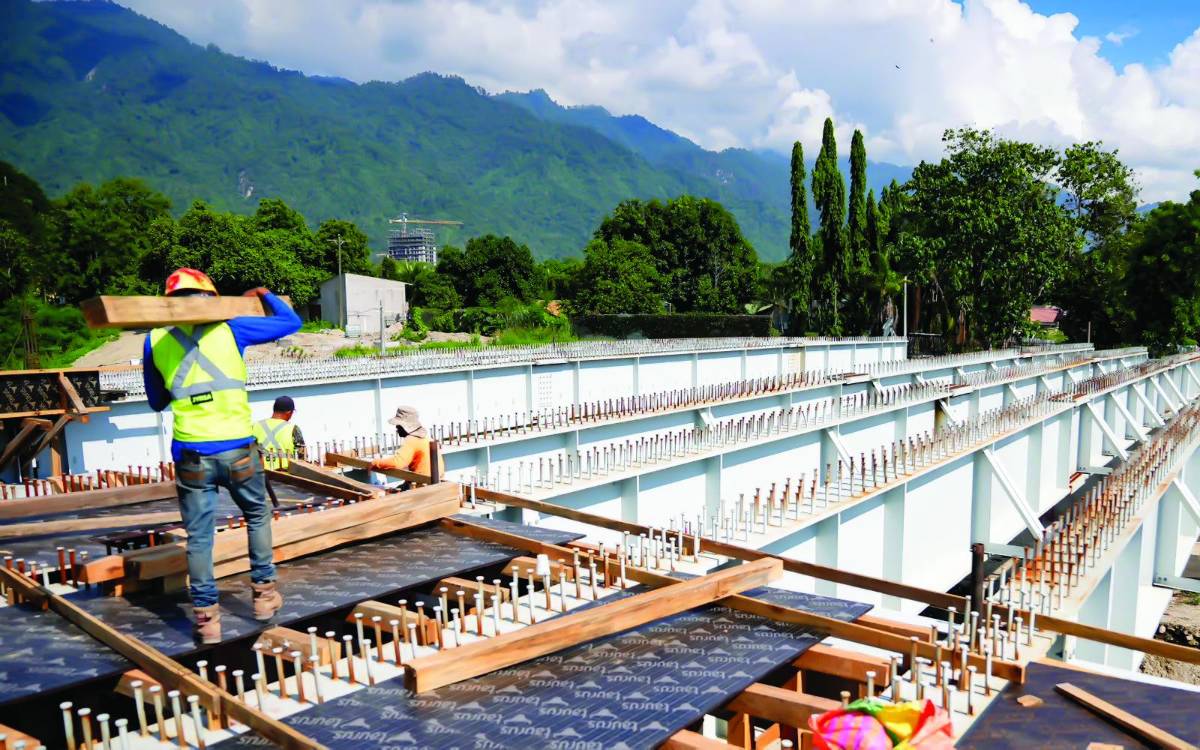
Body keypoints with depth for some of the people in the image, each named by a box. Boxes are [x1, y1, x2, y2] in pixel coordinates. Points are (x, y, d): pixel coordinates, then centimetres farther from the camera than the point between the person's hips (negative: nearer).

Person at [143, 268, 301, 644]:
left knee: (199, 536, 9)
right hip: (238, 449, -1)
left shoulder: (154, 341, 6)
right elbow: (291, 322, 9)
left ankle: (207, 616, 12)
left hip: (191, 455, 1)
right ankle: (264, 593, 27)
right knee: (258, 517, 21)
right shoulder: (229, 328, -1)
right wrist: (265, 296, 26)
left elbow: (156, 402, 18)